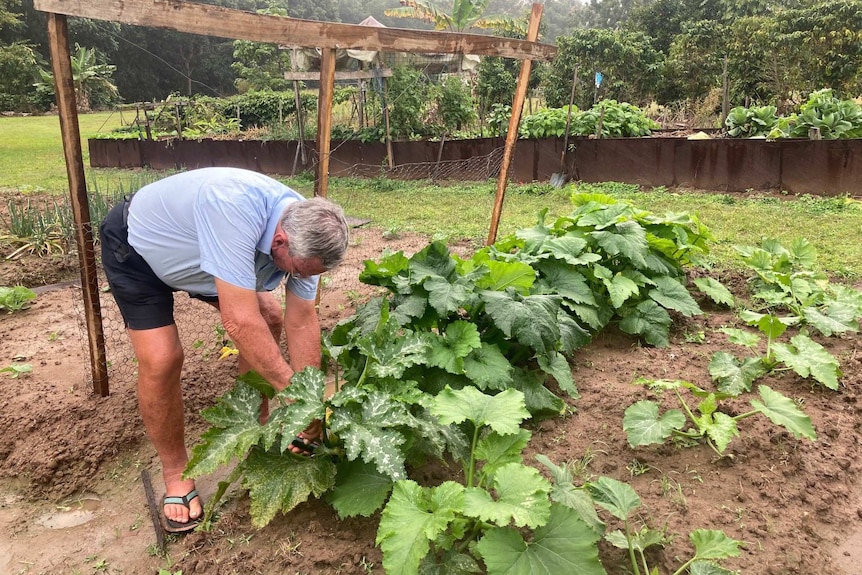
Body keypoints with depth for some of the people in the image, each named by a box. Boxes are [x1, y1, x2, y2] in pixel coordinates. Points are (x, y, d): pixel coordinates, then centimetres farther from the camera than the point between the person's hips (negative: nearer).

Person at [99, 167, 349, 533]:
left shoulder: (303, 232, -21)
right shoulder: (236, 210, -45)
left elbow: (302, 323, -14)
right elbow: (239, 322, -45)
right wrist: (291, 388, -34)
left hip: (188, 248, 7)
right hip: (135, 247, -6)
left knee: (269, 320, -1)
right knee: (161, 359, -19)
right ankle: (175, 474, 5)